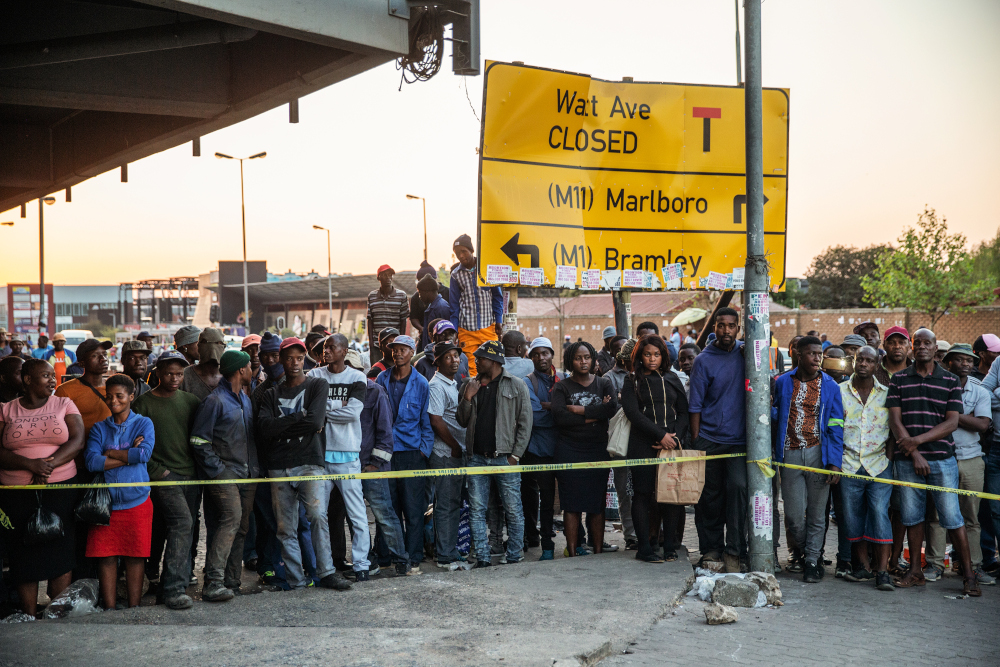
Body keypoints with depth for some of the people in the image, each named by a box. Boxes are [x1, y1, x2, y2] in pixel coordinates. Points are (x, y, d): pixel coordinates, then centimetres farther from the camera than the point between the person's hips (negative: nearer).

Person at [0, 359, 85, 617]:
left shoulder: (64, 405, 9)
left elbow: (77, 442, -1)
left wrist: (49, 465, -15)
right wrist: (31, 465, -17)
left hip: (61, 490, 0)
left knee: (61, 552, -3)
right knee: (24, 555, 0)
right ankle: (29, 619, 9)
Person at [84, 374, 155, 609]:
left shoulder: (143, 424, 4)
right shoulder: (99, 428, 8)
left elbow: (144, 453, -14)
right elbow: (92, 462, -7)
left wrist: (109, 453, -6)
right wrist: (128, 455, -10)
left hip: (136, 500, -1)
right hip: (105, 501, 2)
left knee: (135, 556, 3)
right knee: (106, 557, 1)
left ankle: (134, 608, 12)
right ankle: (109, 609, 10)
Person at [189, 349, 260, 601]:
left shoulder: (245, 399, 18)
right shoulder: (214, 401, -8)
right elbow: (199, 441, -10)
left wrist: (254, 468, 15)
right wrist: (217, 470, -14)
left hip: (247, 474, 8)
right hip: (224, 473, -8)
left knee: (241, 526, 6)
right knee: (232, 517, -21)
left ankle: (230, 581, 12)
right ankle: (213, 582, -23)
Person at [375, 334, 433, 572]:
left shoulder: (421, 384, 2)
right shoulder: (382, 379, 9)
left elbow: (427, 422, 5)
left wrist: (424, 450, -4)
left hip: (412, 452, -2)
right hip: (386, 452, 2)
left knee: (413, 509, -4)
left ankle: (413, 559, 3)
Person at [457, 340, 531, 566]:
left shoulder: (516, 385, 1)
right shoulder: (471, 385, 13)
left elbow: (525, 423, -1)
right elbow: (462, 421, 15)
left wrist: (515, 455, -7)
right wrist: (467, 399, -2)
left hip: (505, 458, -4)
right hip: (477, 458, 4)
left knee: (513, 511, -1)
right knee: (476, 510, 3)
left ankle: (514, 558, 9)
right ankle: (483, 558, 9)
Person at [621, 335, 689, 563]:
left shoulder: (672, 380, 15)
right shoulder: (632, 383, 6)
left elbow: (684, 412, 13)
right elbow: (634, 413, -5)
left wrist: (675, 437, -4)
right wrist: (661, 435, -12)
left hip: (673, 444, 3)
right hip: (643, 446, -2)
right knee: (643, 495, -3)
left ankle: (670, 547, 9)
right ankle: (644, 549, 3)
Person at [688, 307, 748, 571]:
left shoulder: (746, 352, 8)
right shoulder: (704, 360, 0)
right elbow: (696, 405, 0)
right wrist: (695, 441, -3)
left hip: (739, 440, 1)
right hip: (709, 439, 0)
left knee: (738, 487, -13)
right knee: (710, 494, 6)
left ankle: (734, 551, -6)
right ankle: (711, 547, 20)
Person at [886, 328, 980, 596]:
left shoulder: (951, 381, 4)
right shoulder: (899, 379, 7)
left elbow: (952, 422, -3)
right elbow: (895, 420, 1)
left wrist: (918, 439, -13)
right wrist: (914, 453, -8)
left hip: (942, 458, -2)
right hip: (907, 460, 2)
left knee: (952, 517, -2)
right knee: (912, 516, 8)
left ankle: (969, 576, 5)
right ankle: (915, 571, 19)